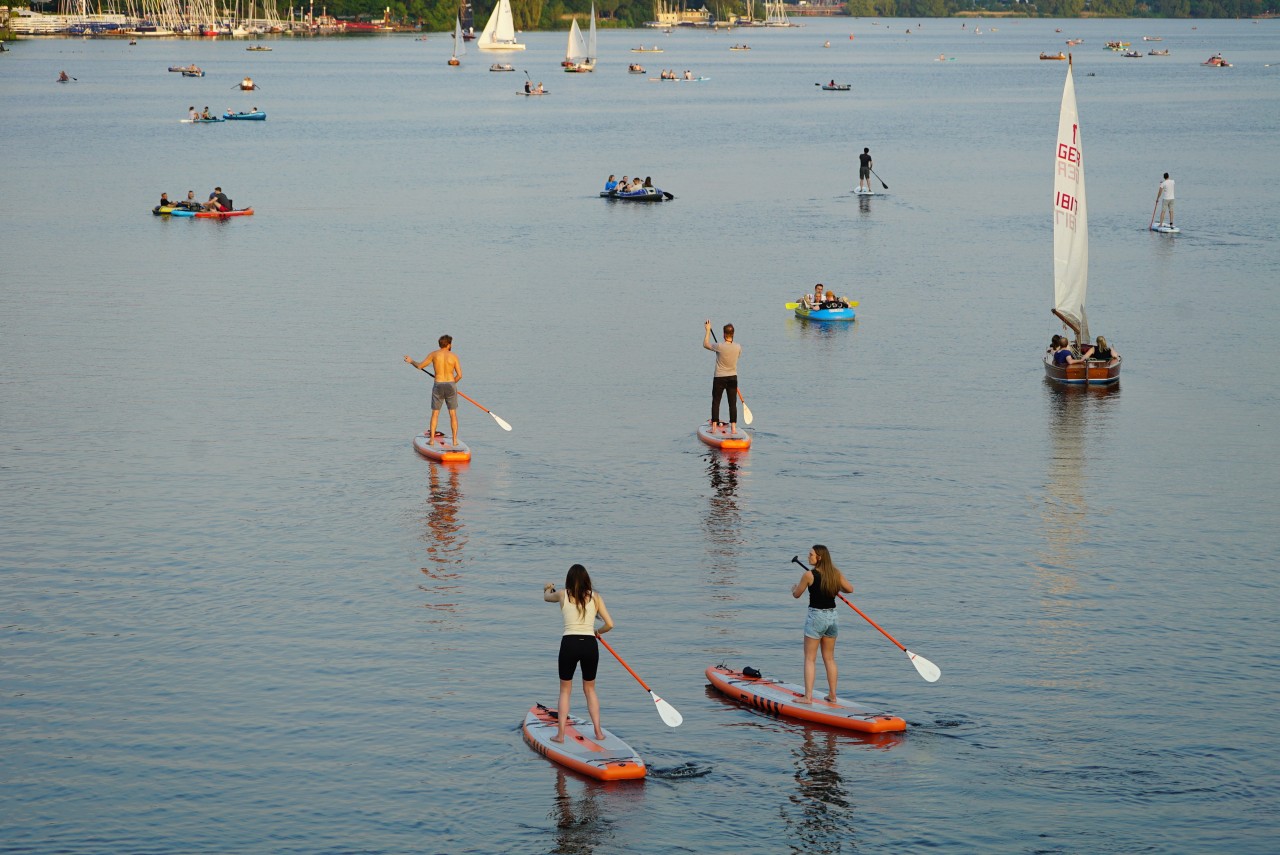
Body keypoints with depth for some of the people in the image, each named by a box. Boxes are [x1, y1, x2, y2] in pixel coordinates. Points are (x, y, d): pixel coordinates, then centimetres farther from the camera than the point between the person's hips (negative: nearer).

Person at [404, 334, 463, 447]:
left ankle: (432, 439, 5)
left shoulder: (434, 354, -2)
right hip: (450, 386, 0)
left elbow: (420, 366, 4)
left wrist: (411, 361, 25)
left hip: (438, 387, 0)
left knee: (435, 414, 10)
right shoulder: (453, 357, -3)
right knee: (453, 414, 6)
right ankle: (455, 440, 3)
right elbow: (459, 375, -4)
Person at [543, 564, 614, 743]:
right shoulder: (595, 597, 5)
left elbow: (546, 597, 28)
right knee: (590, 689, 18)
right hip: (590, 645, 1)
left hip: (569, 644, -1)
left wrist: (548, 588, 52)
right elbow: (609, 624, 2)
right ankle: (598, 731, 13)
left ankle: (561, 733, 4)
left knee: (565, 690, 11)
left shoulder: (563, 595, 4)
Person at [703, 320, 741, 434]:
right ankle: (733, 428, 5)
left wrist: (708, 330, 9)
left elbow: (705, 344, -2)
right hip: (732, 378, 3)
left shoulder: (720, 346, -19)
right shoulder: (738, 347, -8)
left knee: (715, 402, 9)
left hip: (719, 378, -3)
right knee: (733, 403, 6)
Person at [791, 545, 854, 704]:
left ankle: (808, 696, -7)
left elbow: (796, 594, -2)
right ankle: (833, 695, 18)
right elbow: (850, 589, 10)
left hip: (815, 616, -5)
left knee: (810, 659, -1)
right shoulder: (836, 573, -1)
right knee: (829, 658, 15)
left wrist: (795, 587, 20)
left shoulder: (809, 575, -14)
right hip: (832, 617, 5)